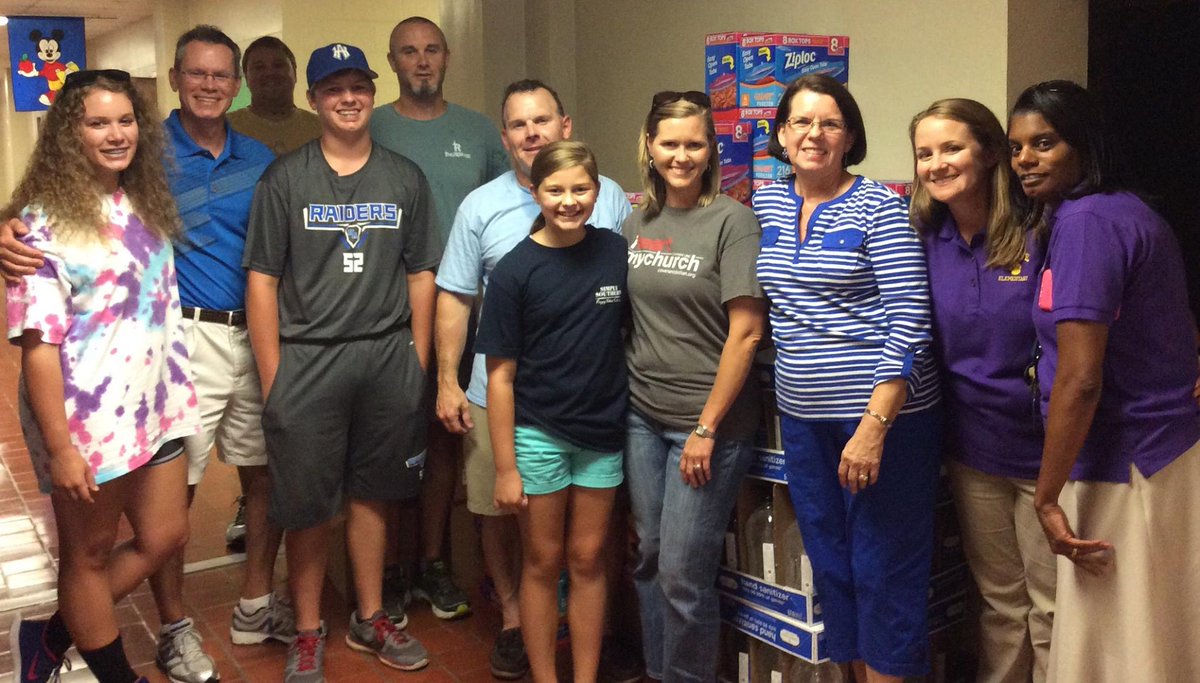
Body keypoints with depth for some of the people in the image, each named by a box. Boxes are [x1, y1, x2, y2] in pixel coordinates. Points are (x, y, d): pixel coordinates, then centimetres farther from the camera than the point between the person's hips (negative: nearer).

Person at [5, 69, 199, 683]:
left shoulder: (146, 205, 7)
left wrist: (178, 395, 12)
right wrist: (59, 448, -19)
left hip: (155, 407, 7)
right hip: (87, 419, -7)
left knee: (164, 537, 15)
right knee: (89, 554, 11)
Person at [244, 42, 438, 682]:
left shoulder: (405, 178, 8)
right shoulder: (284, 178, 0)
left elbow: (421, 275, 9)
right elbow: (261, 280, -2)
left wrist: (419, 365, 4)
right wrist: (272, 379, -7)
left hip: (387, 356, 2)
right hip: (307, 360, -2)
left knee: (372, 493, 13)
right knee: (307, 505, 5)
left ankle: (370, 619, 29)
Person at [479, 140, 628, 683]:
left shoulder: (616, 251, -2)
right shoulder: (515, 270, -10)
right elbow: (500, 374, -8)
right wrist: (505, 467, -9)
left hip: (602, 432, 3)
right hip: (538, 432, -2)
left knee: (587, 559, 13)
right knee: (542, 562, 10)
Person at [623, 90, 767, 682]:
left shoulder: (732, 220, -8)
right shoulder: (637, 222, 8)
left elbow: (745, 333, -12)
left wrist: (707, 428, -13)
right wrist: (619, 394, 7)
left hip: (707, 419, -5)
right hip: (642, 416, 5)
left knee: (683, 573, -1)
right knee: (650, 559, 14)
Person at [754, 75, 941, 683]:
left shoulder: (878, 206, -8)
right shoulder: (766, 204, 8)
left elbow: (908, 322, -13)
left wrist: (874, 425, -20)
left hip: (884, 412, -5)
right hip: (803, 416, 6)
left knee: (885, 569, 3)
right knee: (831, 563, 16)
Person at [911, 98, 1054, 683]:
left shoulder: (1039, 233, -14)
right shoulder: (924, 238, -1)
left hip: (1045, 447, -3)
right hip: (973, 447, 4)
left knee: (1051, 608, 10)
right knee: (999, 601, 20)